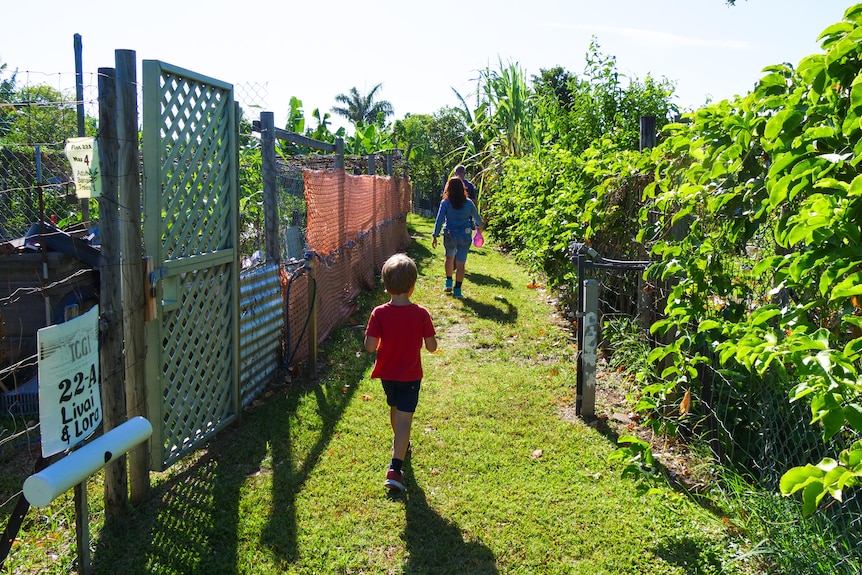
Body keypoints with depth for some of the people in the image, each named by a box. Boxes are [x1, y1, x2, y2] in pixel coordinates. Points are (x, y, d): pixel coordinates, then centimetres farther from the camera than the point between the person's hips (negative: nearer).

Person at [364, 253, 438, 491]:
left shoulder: (379, 313, -16)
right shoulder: (421, 314, -16)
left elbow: (370, 346, -17)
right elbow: (431, 347, -11)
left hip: (387, 373, 3)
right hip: (410, 376, -2)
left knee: (394, 409, 26)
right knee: (404, 419, 0)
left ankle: (400, 444, 50)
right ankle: (395, 468, -8)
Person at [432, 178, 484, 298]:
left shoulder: (445, 203, -7)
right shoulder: (468, 203, -2)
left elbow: (439, 220, -9)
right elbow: (477, 217, 12)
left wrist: (435, 236, -5)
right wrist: (480, 225, 33)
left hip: (450, 236, 0)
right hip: (465, 236, 0)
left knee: (450, 257, 25)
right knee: (460, 263, 2)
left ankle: (448, 283, 29)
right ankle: (457, 290, 3)